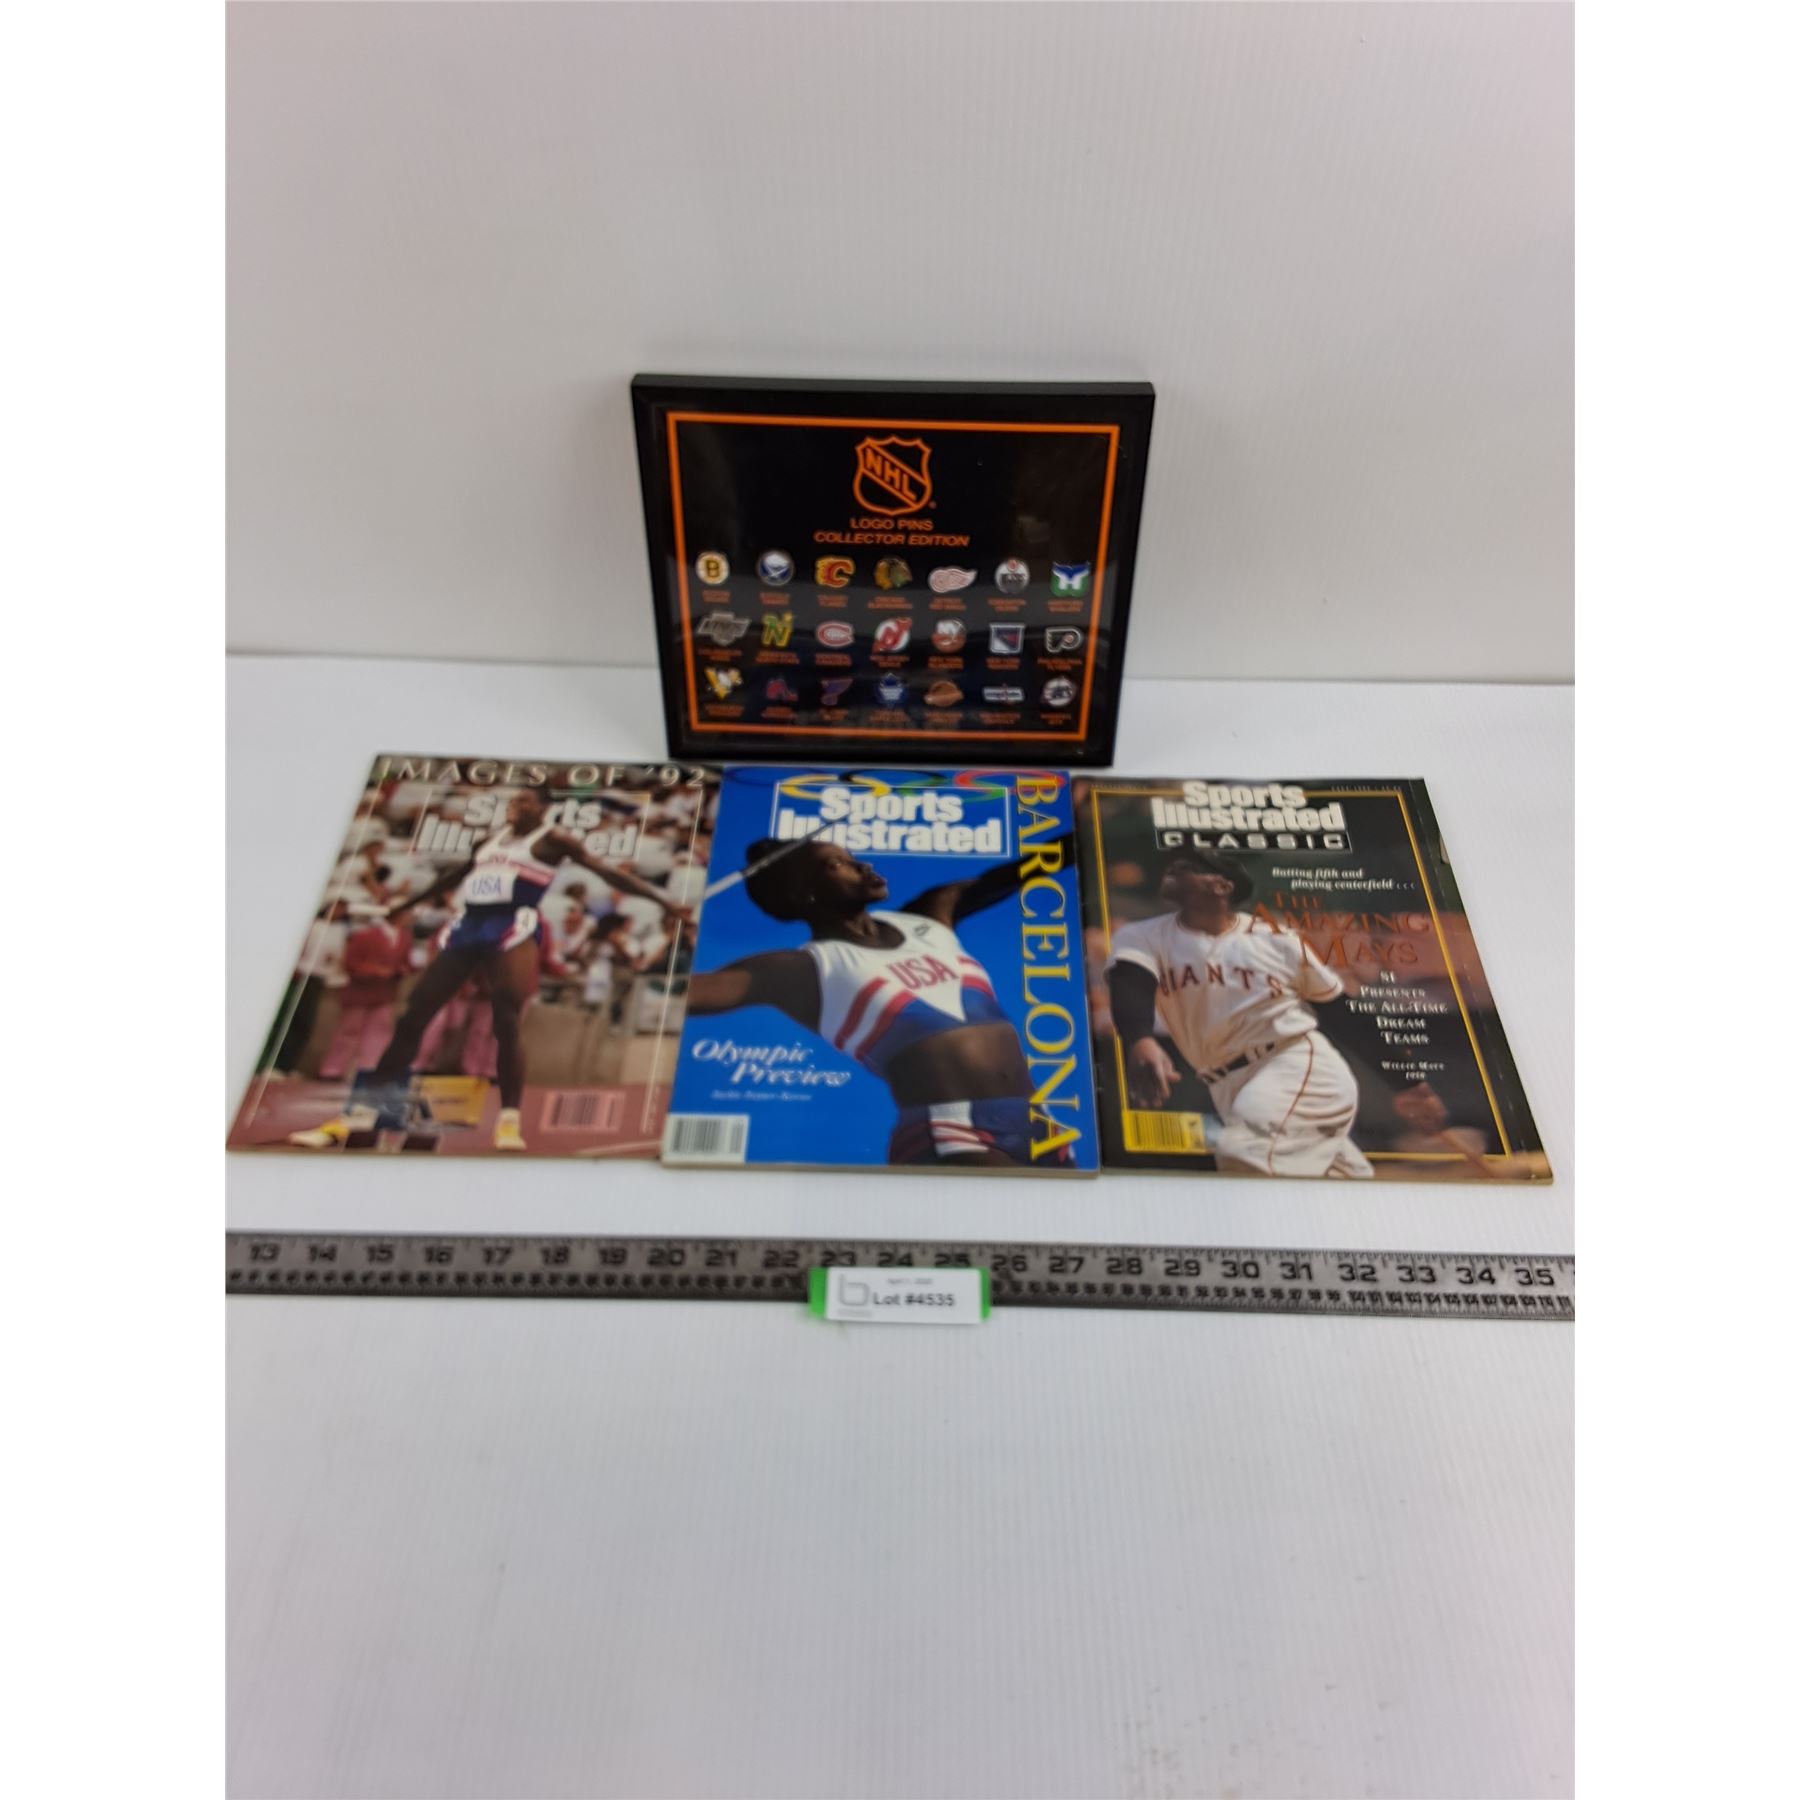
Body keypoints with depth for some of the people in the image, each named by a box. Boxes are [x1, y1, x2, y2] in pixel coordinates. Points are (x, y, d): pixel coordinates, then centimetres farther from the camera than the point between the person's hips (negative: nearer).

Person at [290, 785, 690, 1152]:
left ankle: (509, 1120, -12)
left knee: (505, 1024, -18)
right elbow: (456, 875, 38)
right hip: (466, 926, 7)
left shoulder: (553, 839, 5)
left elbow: (605, 870, -1)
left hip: (514, 928, -7)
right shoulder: (490, 840, 24)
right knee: (413, 1016, 4)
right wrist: (407, 904, 48)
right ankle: (368, 1109, 12)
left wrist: (662, 900, -10)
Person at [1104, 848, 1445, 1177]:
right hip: (1229, 1089, 3)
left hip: (1304, 1068, -3)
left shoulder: (1278, 940, 1)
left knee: (1245, 1153, -31)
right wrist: (1139, 1042, -42)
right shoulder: (1142, 938, 2)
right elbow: (1129, 989, -19)